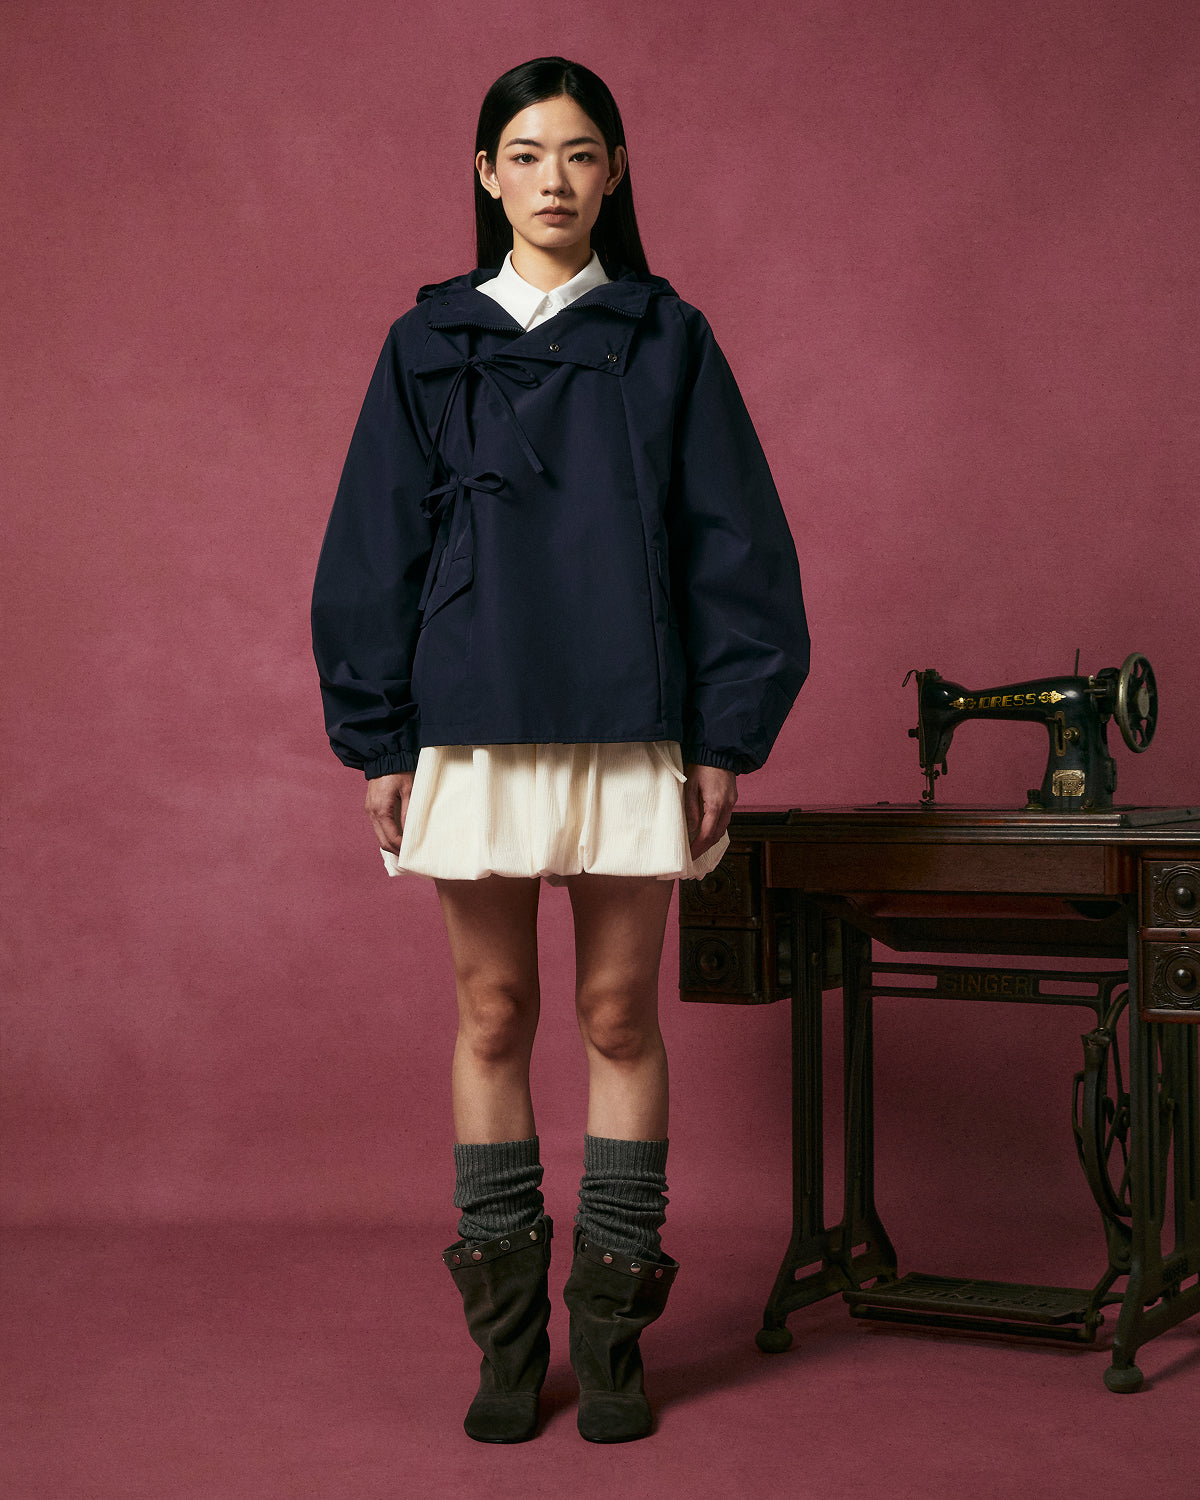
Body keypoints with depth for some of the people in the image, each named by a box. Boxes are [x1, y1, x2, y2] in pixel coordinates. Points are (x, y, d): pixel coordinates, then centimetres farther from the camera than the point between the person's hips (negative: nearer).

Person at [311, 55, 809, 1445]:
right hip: (473, 727, 1)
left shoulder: (667, 341, 6)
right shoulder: (428, 346, 7)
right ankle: (506, 1337, 14)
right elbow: (373, 551, 6)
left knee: (619, 1019, 3)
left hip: (630, 729, 0)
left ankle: (612, 1333, 13)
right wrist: (378, 742, 0)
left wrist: (727, 734, -3)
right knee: (495, 1019, 5)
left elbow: (733, 543, 4)